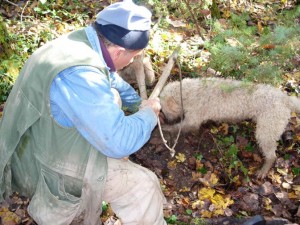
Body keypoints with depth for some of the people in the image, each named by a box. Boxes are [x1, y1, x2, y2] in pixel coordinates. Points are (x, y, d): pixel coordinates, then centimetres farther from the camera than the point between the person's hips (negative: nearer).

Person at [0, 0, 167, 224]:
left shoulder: (86, 43, -4)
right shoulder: (78, 75, -37)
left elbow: (111, 79, 19)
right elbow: (120, 141, -33)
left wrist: (138, 102, 24)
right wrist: (149, 113, -15)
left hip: (55, 145, 10)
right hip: (56, 164, -10)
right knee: (143, 187, -8)